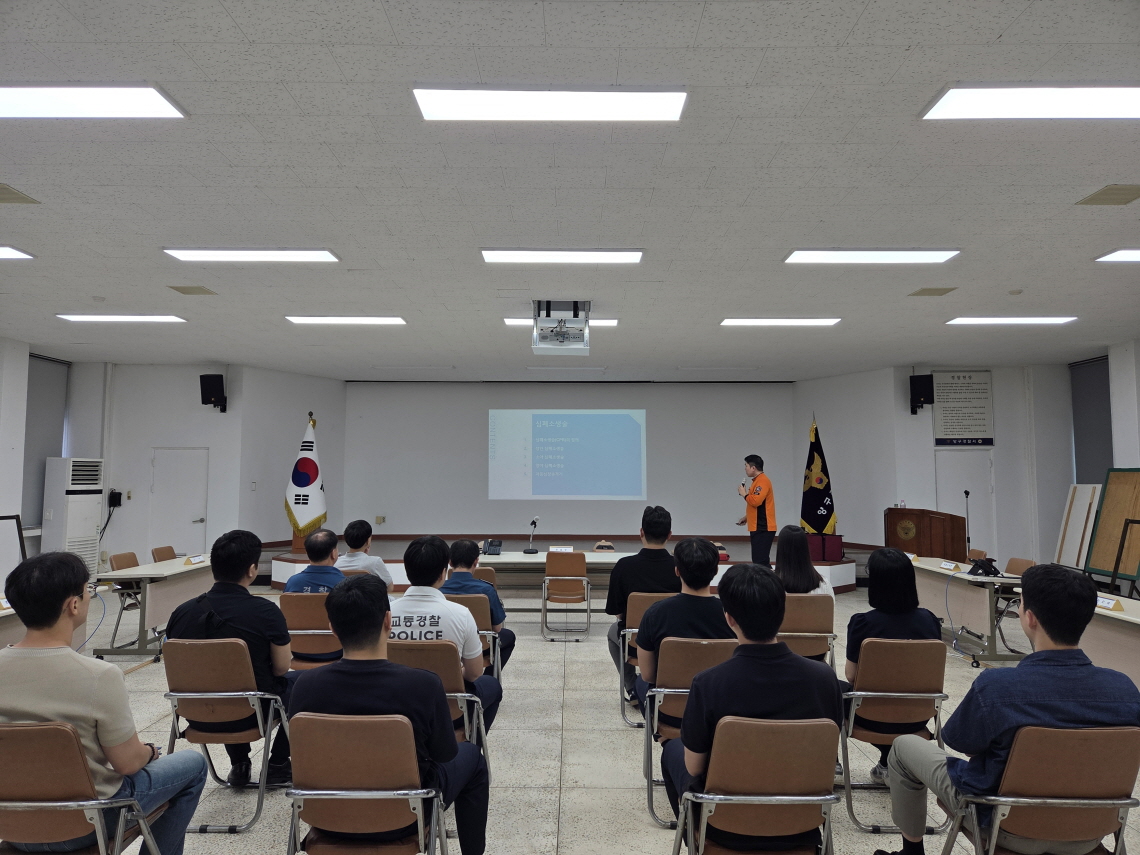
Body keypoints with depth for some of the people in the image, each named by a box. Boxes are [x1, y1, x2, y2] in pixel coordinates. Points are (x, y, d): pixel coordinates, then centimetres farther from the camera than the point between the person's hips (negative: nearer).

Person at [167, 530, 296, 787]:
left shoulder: (183, 611, -8)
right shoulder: (266, 612, -21)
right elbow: (281, 668, -9)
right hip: (250, 715, -5)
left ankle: (239, 766, 34)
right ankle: (278, 766, 24)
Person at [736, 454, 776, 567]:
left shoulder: (762, 481, -14)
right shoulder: (757, 481, 17)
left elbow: (756, 501, -26)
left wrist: (744, 494, -10)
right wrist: (746, 517, 19)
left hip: (762, 529, -10)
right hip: (759, 527, 10)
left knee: (760, 561, -12)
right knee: (759, 560, 12)